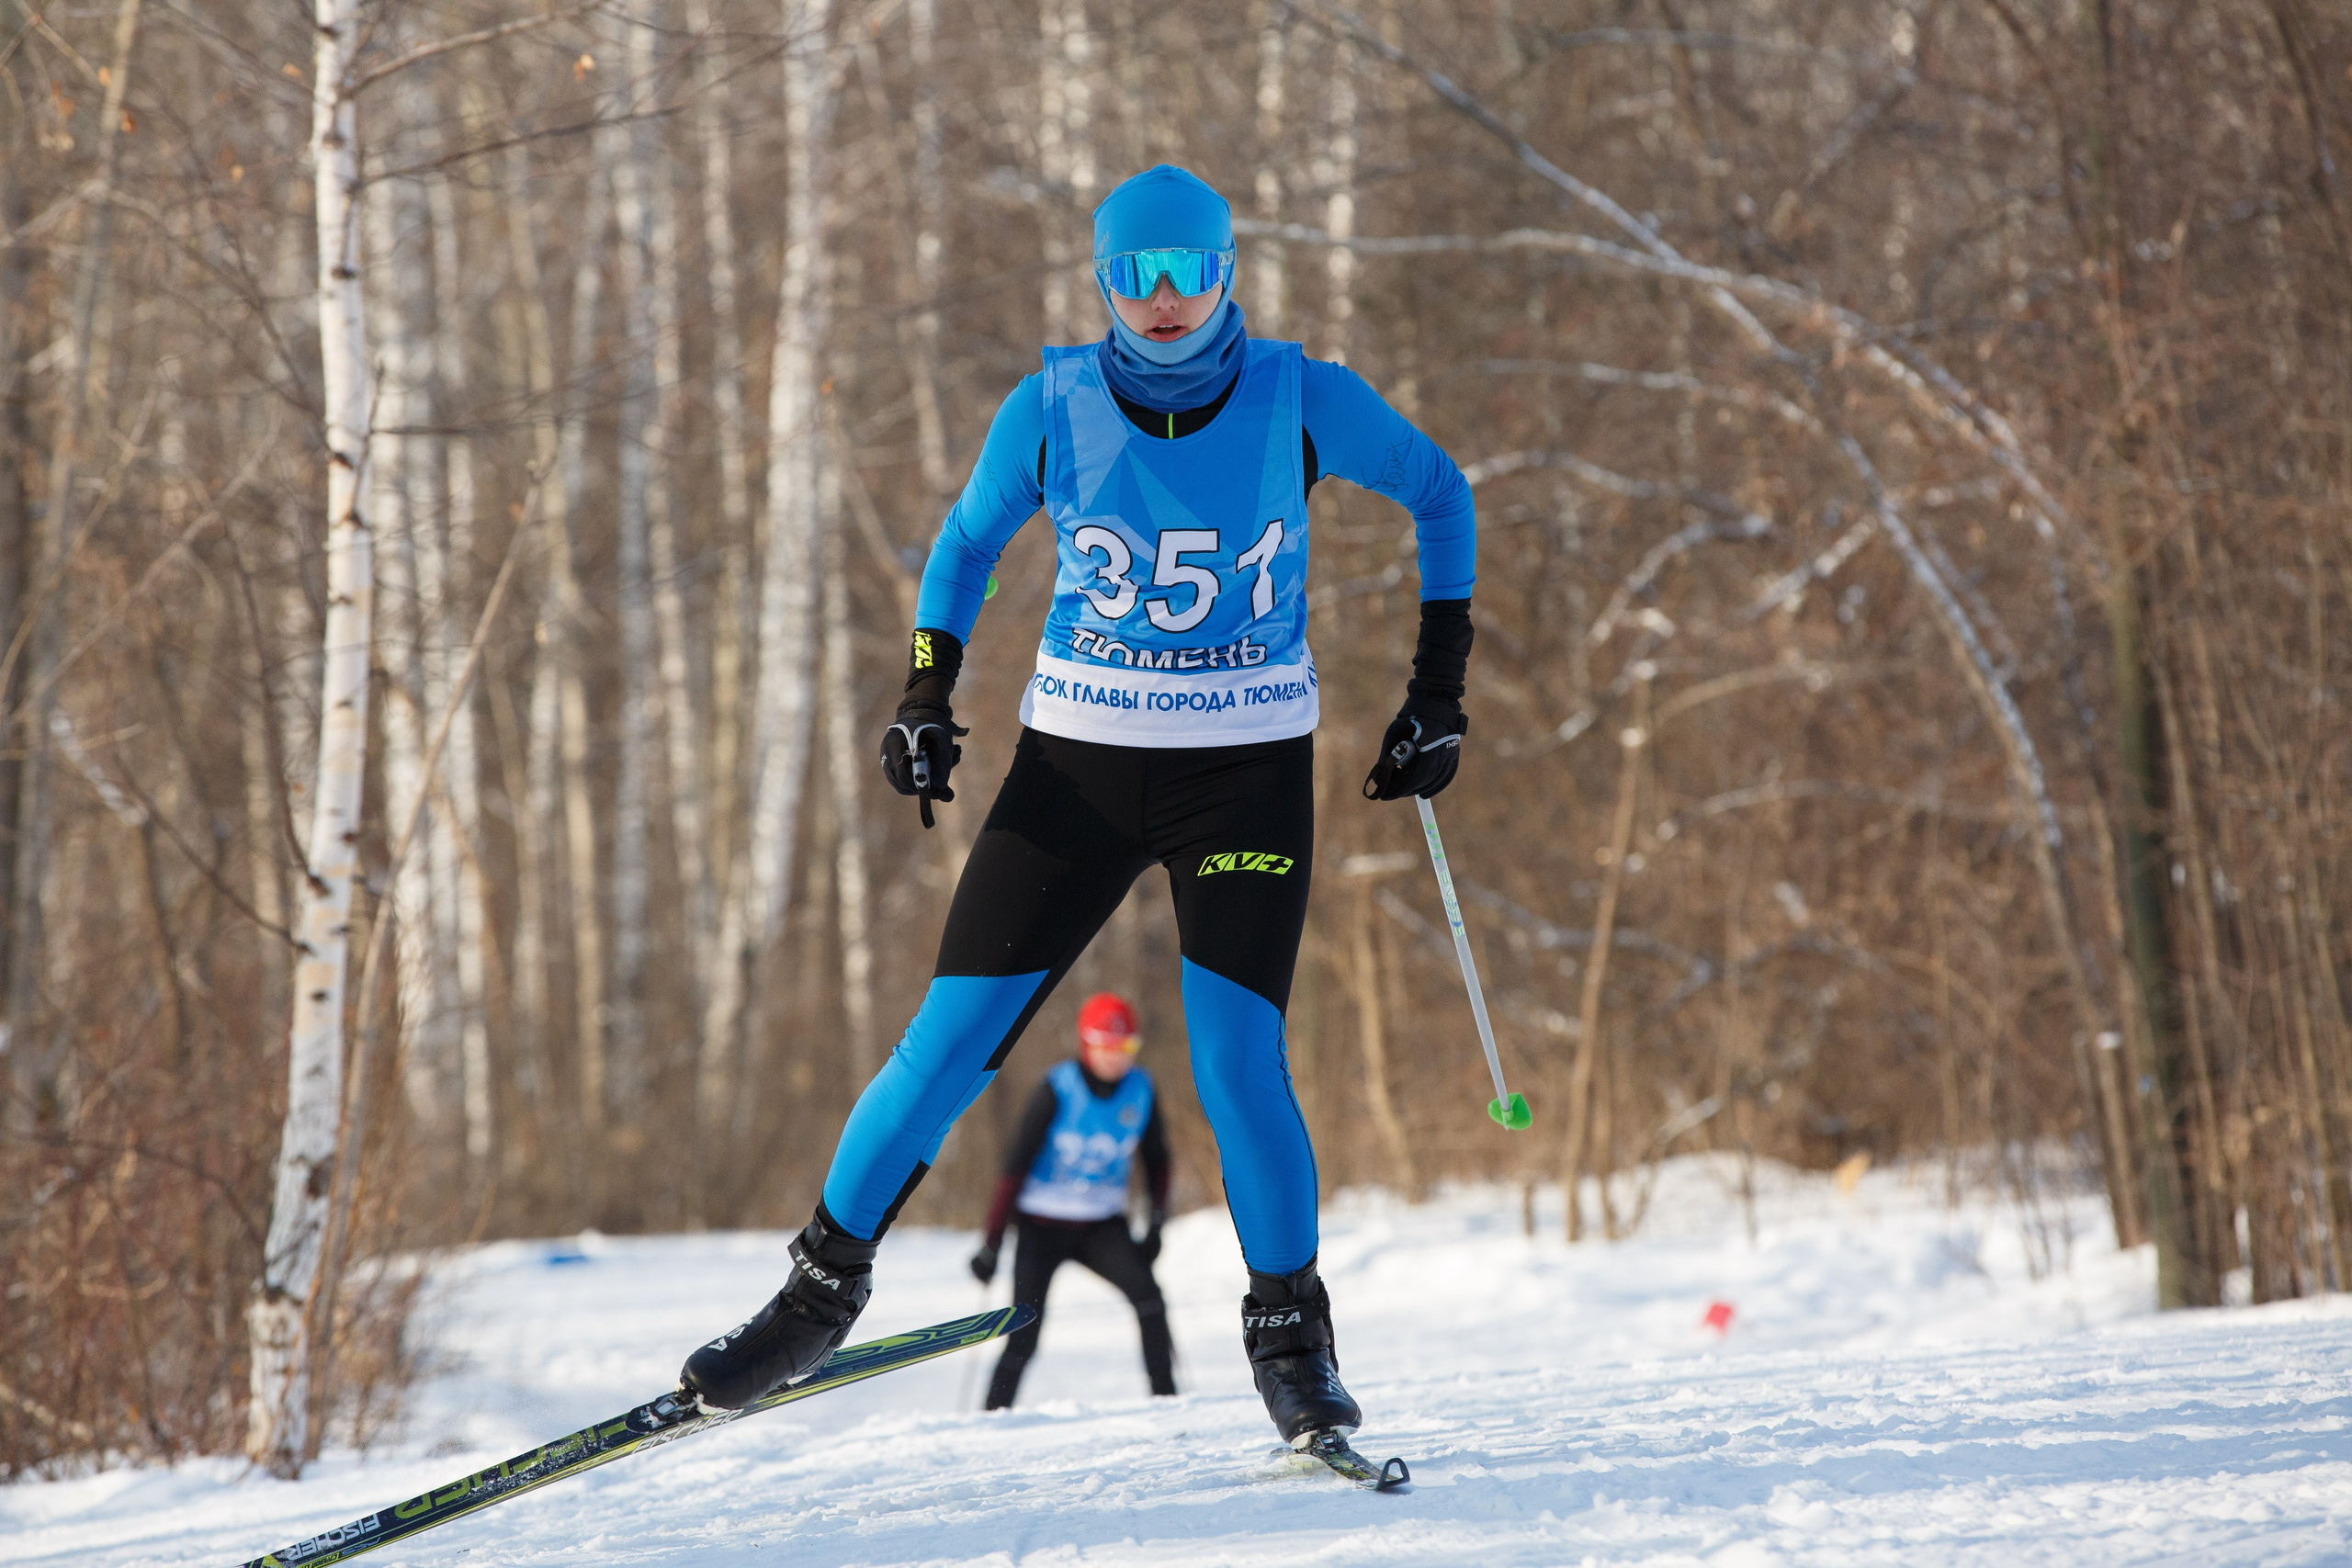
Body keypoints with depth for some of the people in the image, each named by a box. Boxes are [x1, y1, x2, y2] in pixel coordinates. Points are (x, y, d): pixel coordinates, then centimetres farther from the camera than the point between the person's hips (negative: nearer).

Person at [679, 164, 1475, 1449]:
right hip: (1078, 761, 1)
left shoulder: (1301, 402, -9)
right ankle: (825, 1286, 14)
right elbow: (966, 547, 11)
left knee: (1238, 1068, -14)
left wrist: (1439, 691, 4)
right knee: (948, 1048, -4)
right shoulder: (1055, 406, -7)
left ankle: (1291, 1334, 6)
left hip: (1249, 771, -1)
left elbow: (1439, 493, 8)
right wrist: (925, 697, -1)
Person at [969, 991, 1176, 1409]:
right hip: (1044, 1224, -3)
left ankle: (1166, 1399, -14)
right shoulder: (1058, 1089, -16)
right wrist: (992, 1242, -15)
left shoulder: (1142, 1090, -5)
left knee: (1148, 1296, -20)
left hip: (1103, 1225, 3)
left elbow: (1155, 1159, 11)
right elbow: (1016, 1163, -13)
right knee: (1024, 1334, -10)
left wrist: (1157, 1225, 3)